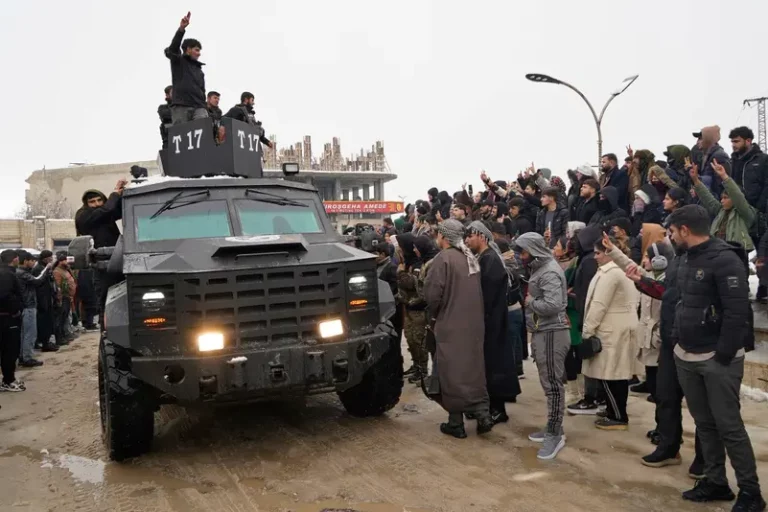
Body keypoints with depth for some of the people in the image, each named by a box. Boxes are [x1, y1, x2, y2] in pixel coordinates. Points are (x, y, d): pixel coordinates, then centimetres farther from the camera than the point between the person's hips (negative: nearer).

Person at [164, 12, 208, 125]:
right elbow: (172, 49, -6)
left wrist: (204, 108, 11)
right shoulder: (178, 62, 15)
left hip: (198, 107, 4)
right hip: (180, 106, -4)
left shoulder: (199, 71, 30)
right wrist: (181, 29, -20)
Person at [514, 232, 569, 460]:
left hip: (552, 333, -10)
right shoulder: (539, 268, 14)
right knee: (548, 383, 15)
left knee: (553, 384, -4)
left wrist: (530, 302, -14)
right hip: (542, 332, 10)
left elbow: (553, 305, -27)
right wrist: (530, 300, 1)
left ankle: (555, 435, 4)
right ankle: (552, 428, 25)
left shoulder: (549, 272, -17)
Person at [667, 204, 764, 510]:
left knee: (728, 425, -1)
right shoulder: (687, 259, 11)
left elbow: (737, 311, -19)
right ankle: (715, 482, 25)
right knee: (704, 423, 13)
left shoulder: (724, 259, -15)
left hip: (717, 359, -8)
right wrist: (677, 339, 10)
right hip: (687, 357, 8)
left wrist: (723, 356, -18)